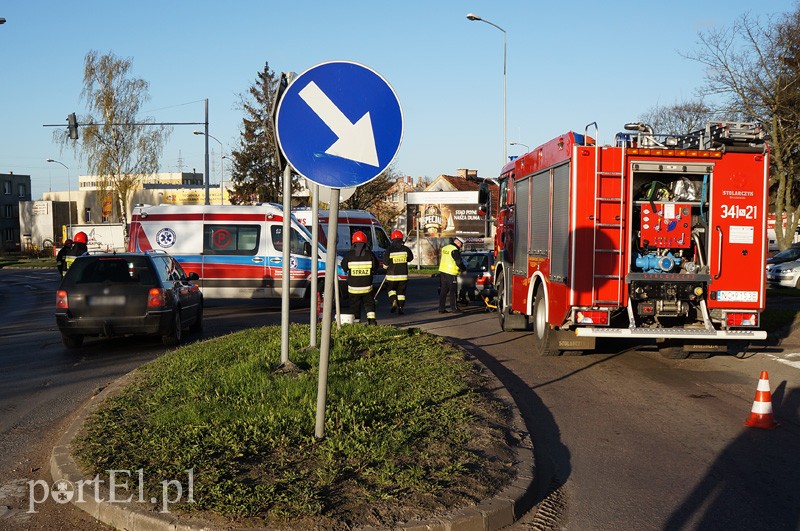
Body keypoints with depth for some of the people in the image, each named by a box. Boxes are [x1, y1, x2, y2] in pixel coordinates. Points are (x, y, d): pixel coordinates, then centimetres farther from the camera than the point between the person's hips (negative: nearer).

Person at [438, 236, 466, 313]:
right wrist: (464, 269, 5)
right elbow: (459, 262, -13)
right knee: (453, 291, 3)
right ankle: (453, 308, 8)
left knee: (443, 291, 9)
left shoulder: (444, 248, 14)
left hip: (442, 271, 8)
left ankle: (441, 308, 8)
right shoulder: (455, 250, -13)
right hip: (451, 273, -8)